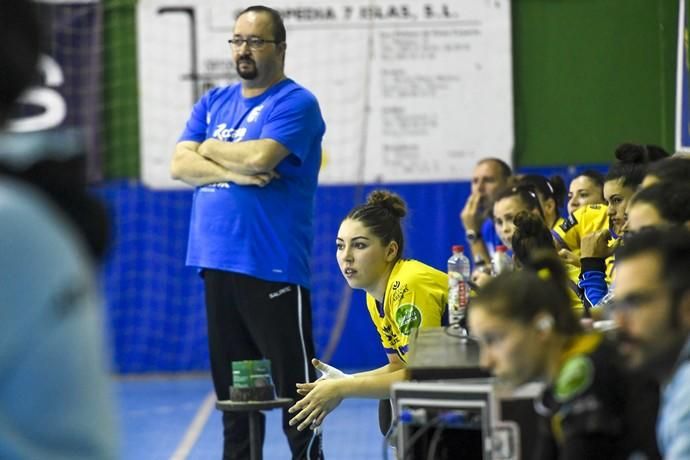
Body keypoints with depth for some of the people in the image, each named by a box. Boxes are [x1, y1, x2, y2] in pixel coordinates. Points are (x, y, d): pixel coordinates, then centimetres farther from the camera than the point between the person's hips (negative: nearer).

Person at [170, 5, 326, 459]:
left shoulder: (296, 103, -4)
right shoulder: (214, 102, 16)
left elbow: (260, 157, -19)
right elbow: (180, 165, 5)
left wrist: (209, 149, -1)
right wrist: (233, 172, -11)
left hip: (273, 268, -6)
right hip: (216, 264, 7)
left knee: (294, 384, -5)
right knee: (232, 387, 12)